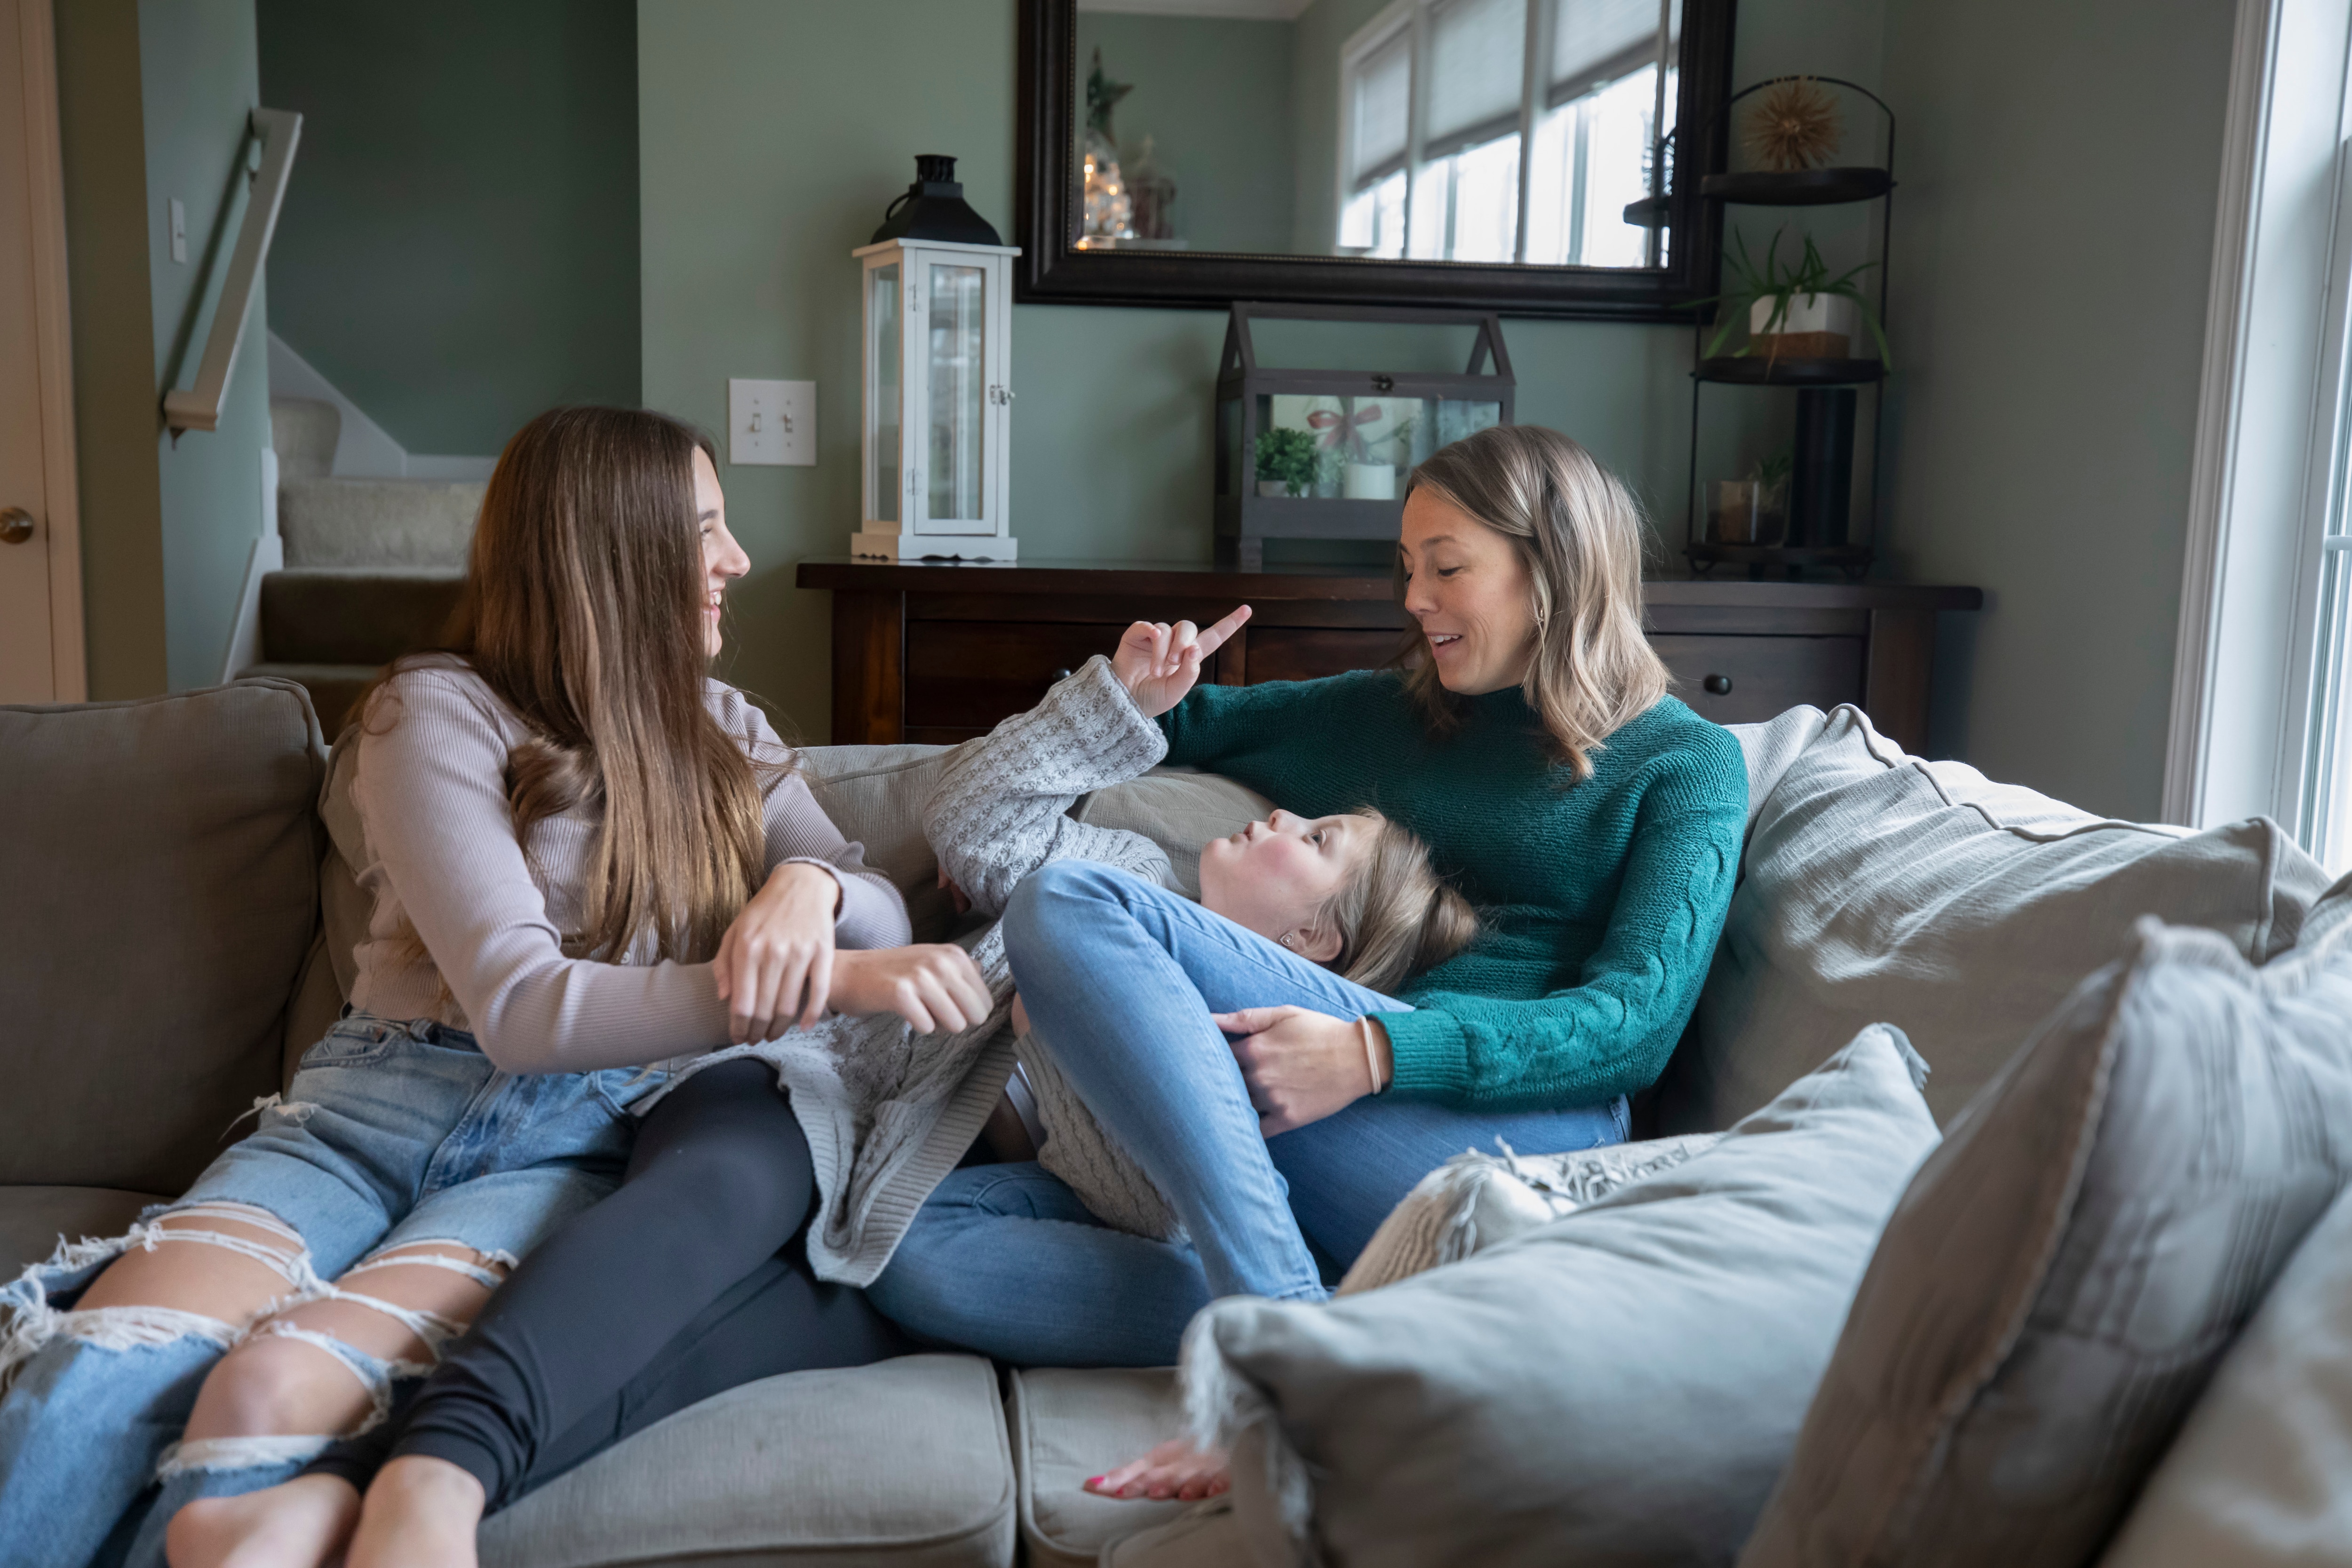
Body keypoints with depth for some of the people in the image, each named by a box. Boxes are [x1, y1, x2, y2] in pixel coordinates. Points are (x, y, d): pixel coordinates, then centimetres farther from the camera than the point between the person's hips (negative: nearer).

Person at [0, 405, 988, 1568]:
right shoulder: (439, 714, -2)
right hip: (378, 1104, -1)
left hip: (579, 1144, 2)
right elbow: (519, 1006, -14)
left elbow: (884, 914, 10)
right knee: (94, 1378, -30)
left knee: (274, 1389, -28)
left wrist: (809, 887, -16)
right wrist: (824, 984, -25)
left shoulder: (722, 730, 16)